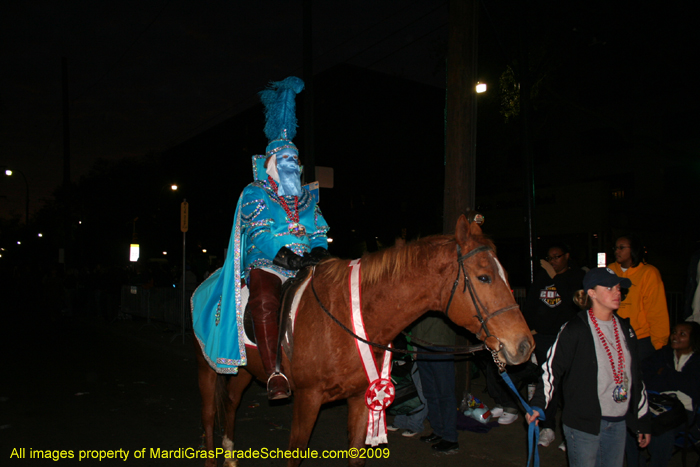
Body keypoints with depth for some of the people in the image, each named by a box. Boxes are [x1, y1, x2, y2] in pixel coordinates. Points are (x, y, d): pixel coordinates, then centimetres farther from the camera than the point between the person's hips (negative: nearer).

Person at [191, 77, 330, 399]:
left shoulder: (307, 199, 22)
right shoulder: (254, 194, 8)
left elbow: (319, 234, 13)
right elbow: (259, 232, -8)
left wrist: (317, 252, -10)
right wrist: (284, 254, -23)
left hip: (302, 267, 5)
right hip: (266, 265, -5)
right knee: (265, 300, -35)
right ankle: (273, 373, -37)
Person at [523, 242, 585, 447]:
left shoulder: (578, 276, 2)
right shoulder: (541, 277, 14)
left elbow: (574, 301, -15)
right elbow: (530, 303, 17)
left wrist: (555, 277, -16)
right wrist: (530, 327, 6)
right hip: (542, 336, 4)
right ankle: (547, 426, 14)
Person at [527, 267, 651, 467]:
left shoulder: (625, 329, 8)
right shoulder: (574, 330, -11)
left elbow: (635, 377, 15)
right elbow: (552, 368, -12)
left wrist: (642, 422, 18)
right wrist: (538, 404, -24)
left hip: (619, 423, 6)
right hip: (583, 422, -6)